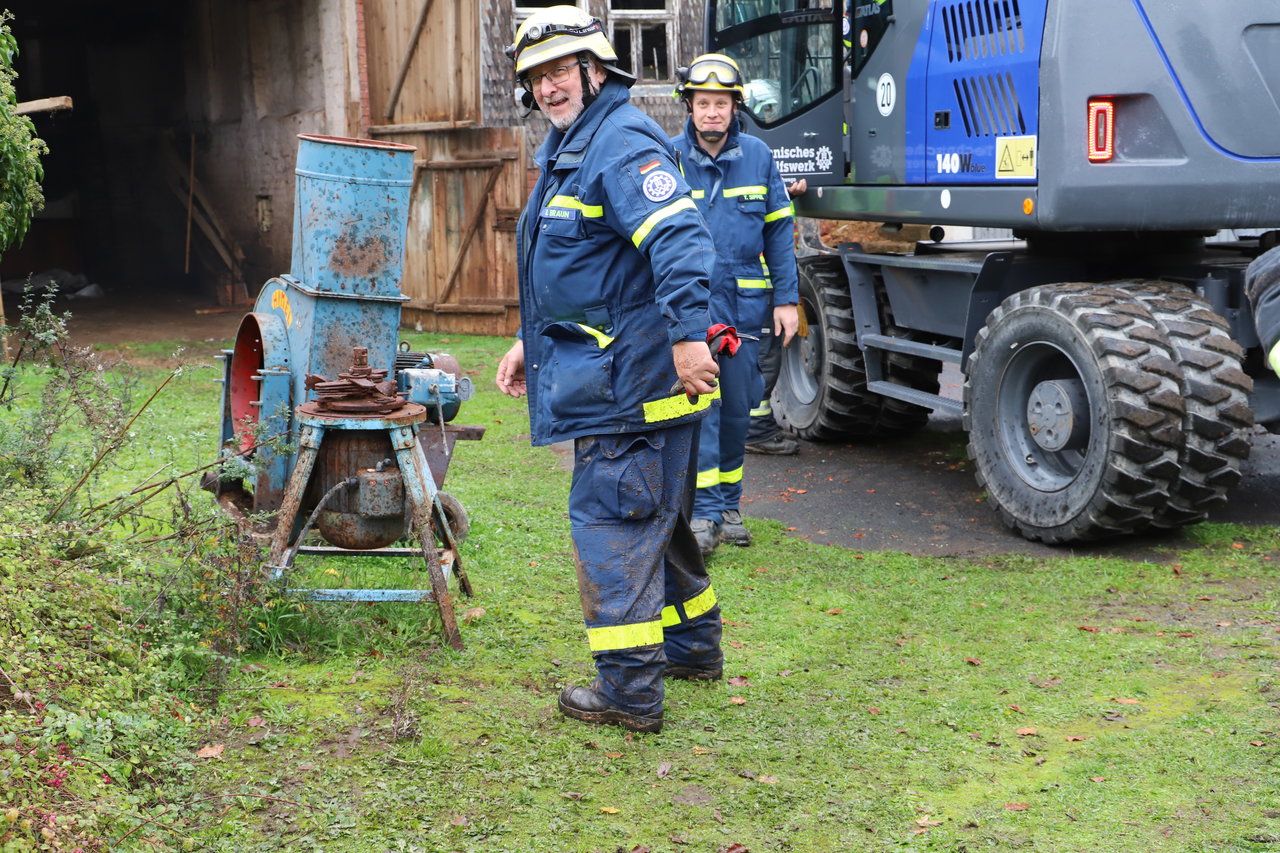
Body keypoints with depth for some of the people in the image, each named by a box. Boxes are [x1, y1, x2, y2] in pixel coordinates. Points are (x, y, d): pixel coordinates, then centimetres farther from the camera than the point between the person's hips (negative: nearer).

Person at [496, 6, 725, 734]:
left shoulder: (624, 144, -16)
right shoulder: (569, 151, 19)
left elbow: (681, 240, -30)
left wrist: (687, 334, -38)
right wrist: (530, 342, 25)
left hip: (629, 381, -11)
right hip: (611, 375, 11)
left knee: (611, 522, -7)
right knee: (653, 516, 21)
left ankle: (629, 690, 0)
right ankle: (693, 645, 36)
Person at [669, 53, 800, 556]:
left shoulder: (757, 156, 5)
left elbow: (778, 231, 8)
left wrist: (786, 299, 4)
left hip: (744, 302, 3)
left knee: (737, 407, 10)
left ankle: (729, 505, 24)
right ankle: (704, 513, -9)